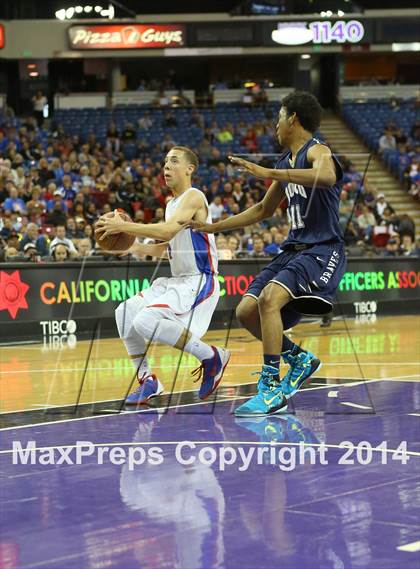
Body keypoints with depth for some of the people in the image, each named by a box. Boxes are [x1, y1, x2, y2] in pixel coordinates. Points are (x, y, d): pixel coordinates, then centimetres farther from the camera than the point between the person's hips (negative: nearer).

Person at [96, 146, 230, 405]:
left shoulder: (193, 197, -13)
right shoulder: (172, 204, 16)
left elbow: (169, 230, -29)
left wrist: (124, 225, -24)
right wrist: (134, 246, 11)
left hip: (199, 281, -10)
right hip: (177, 280, 10)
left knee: (147, 321, -25)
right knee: (126, 313, 3)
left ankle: (213, 357, -11)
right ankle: (147, 381, 10)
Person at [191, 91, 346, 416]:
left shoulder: (316, 151, -10)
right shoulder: (286, 162, 17)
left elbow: (327, 176, -36)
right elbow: (263, 210, 29)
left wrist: (268, 174, -37)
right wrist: (214, 227, 27)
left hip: (323, 250, -9)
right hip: (294, 248, 9)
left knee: (269, 298, -29)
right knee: (246, 312, 0)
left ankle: (272, 390, -24)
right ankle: (299, 358, 19)